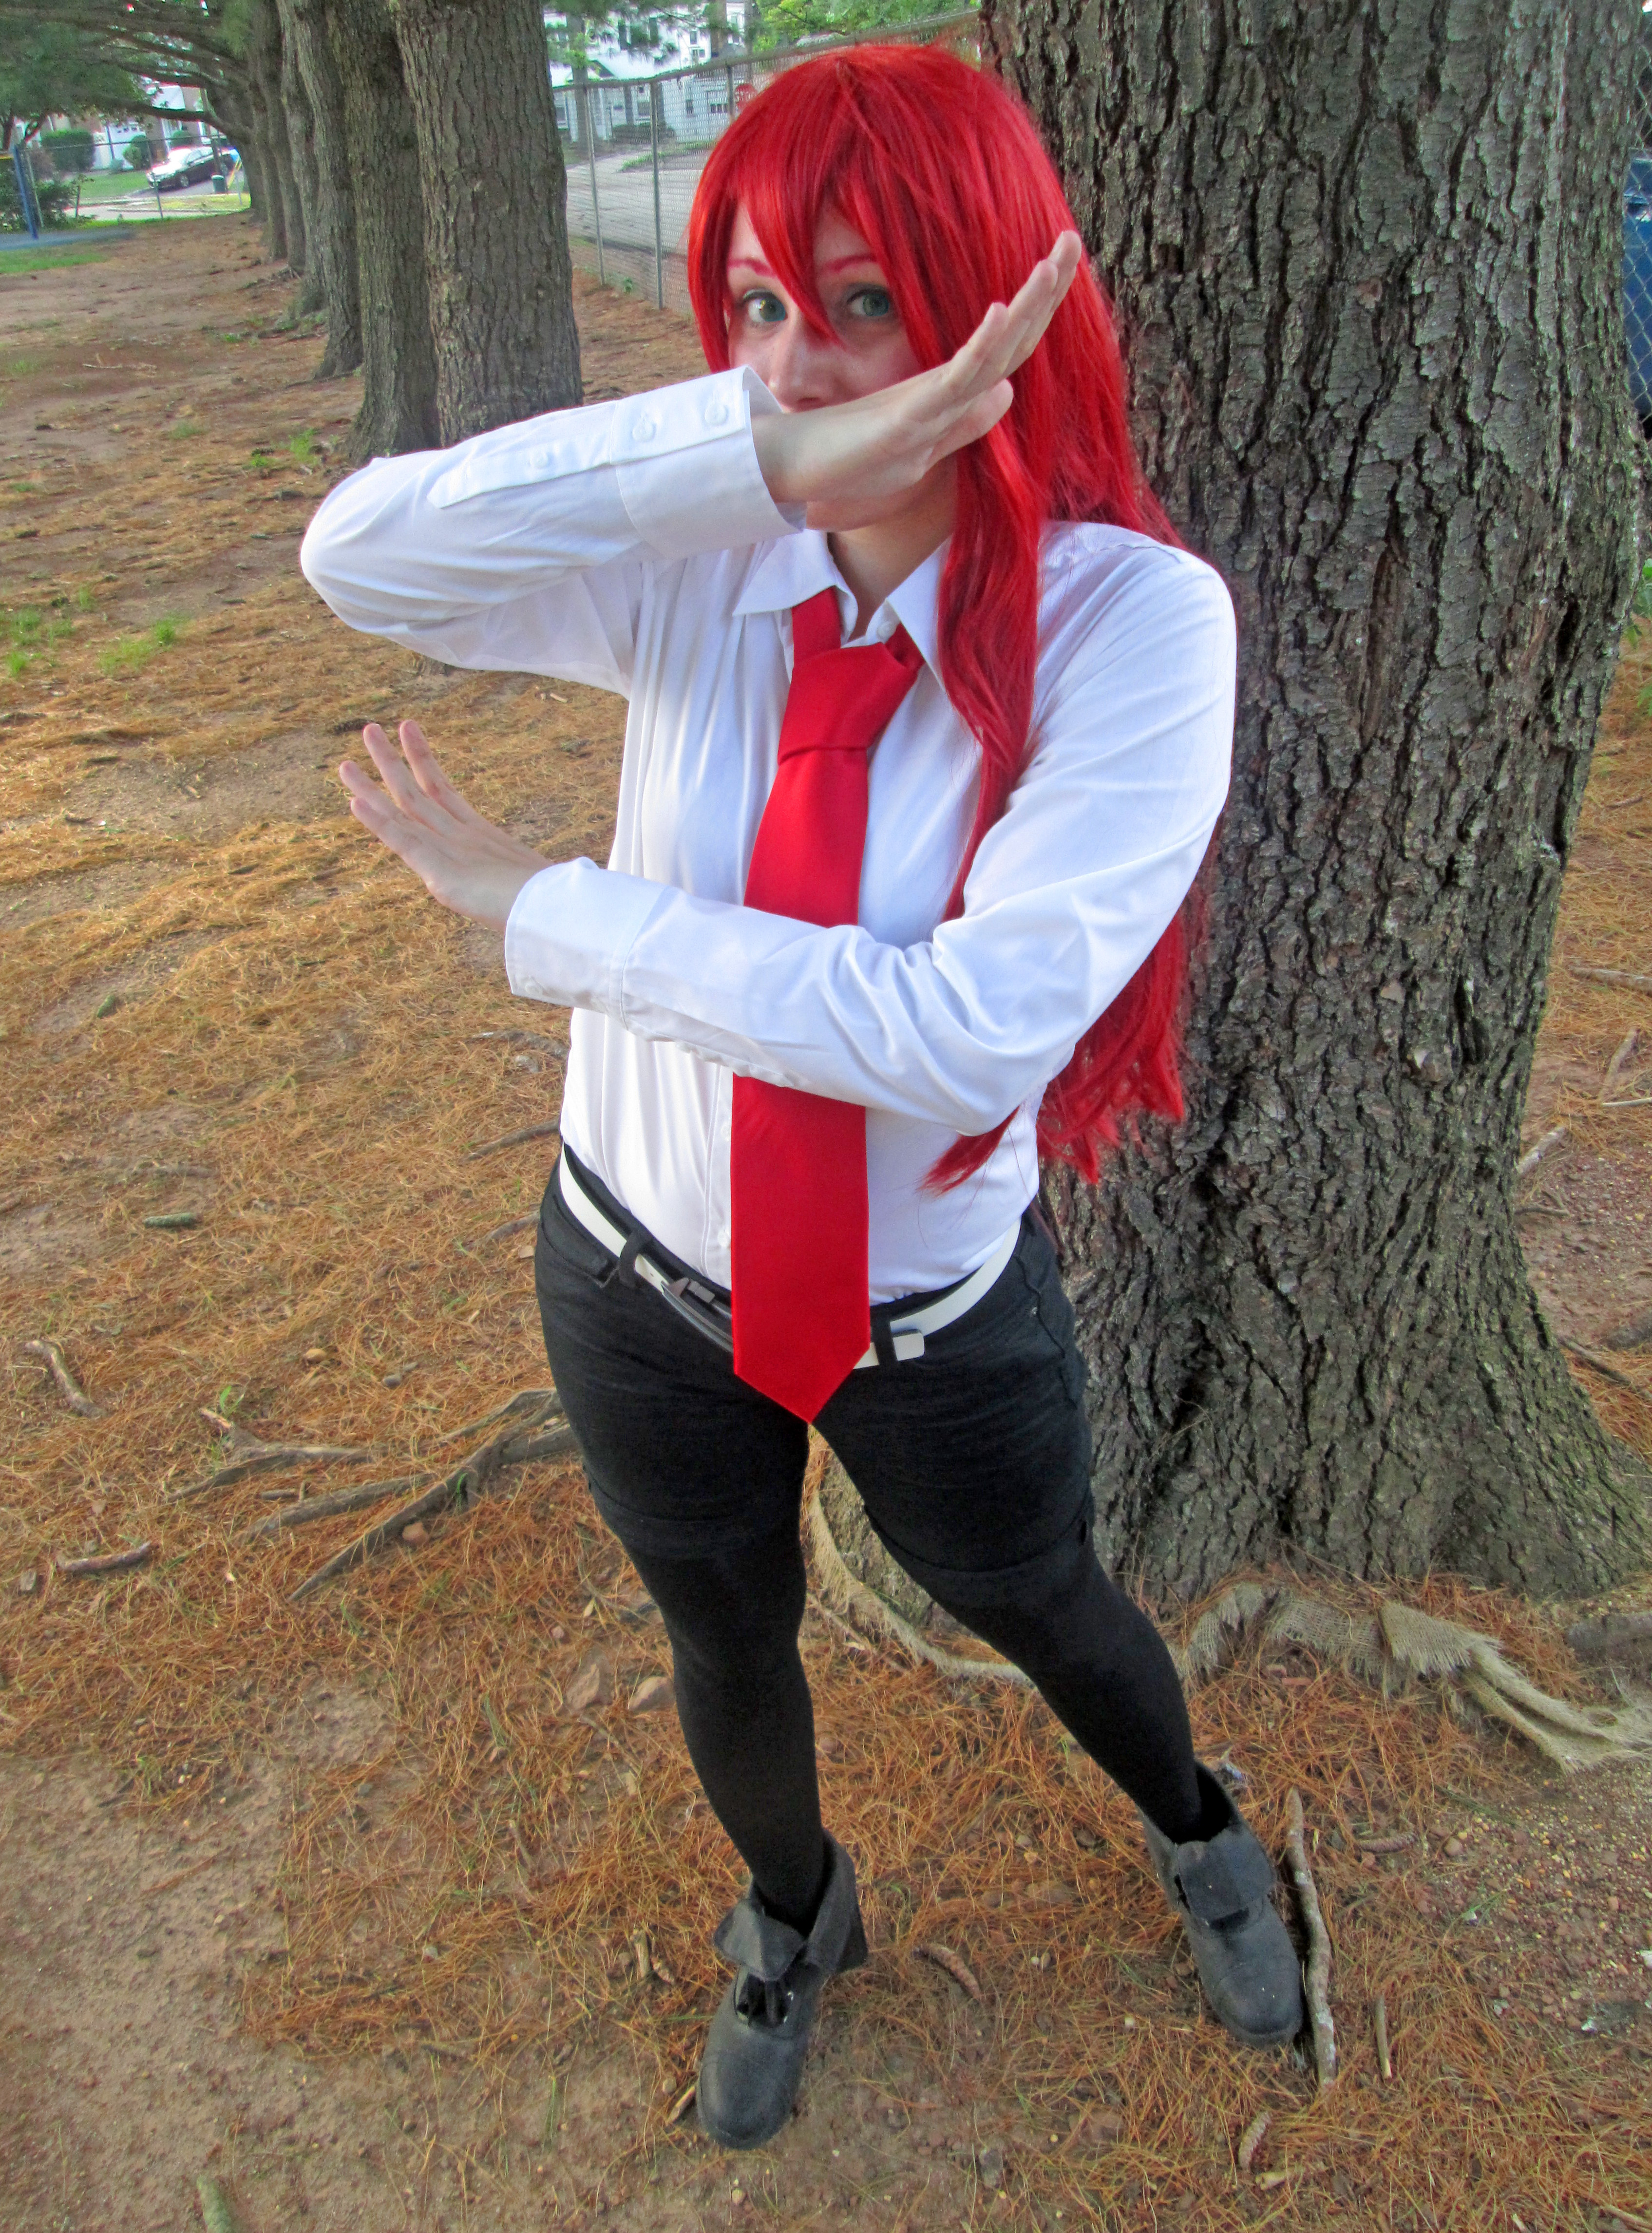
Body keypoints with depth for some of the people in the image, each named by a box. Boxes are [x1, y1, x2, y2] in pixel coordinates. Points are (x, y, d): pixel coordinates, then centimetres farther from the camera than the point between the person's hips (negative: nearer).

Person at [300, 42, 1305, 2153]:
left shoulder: (1134, 620, -23)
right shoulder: (702, 566, -14)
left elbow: (973, 1029, -33)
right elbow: (361, 553, -30)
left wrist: (539, 909, -25)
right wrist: (770, 448, -42)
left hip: (937, 1306, -2)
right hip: (647, 1275, 3)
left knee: (1040, 1610, 25)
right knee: (725, 1646, 26)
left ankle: (1196, 1837, 63)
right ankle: (792, 1920, 62)